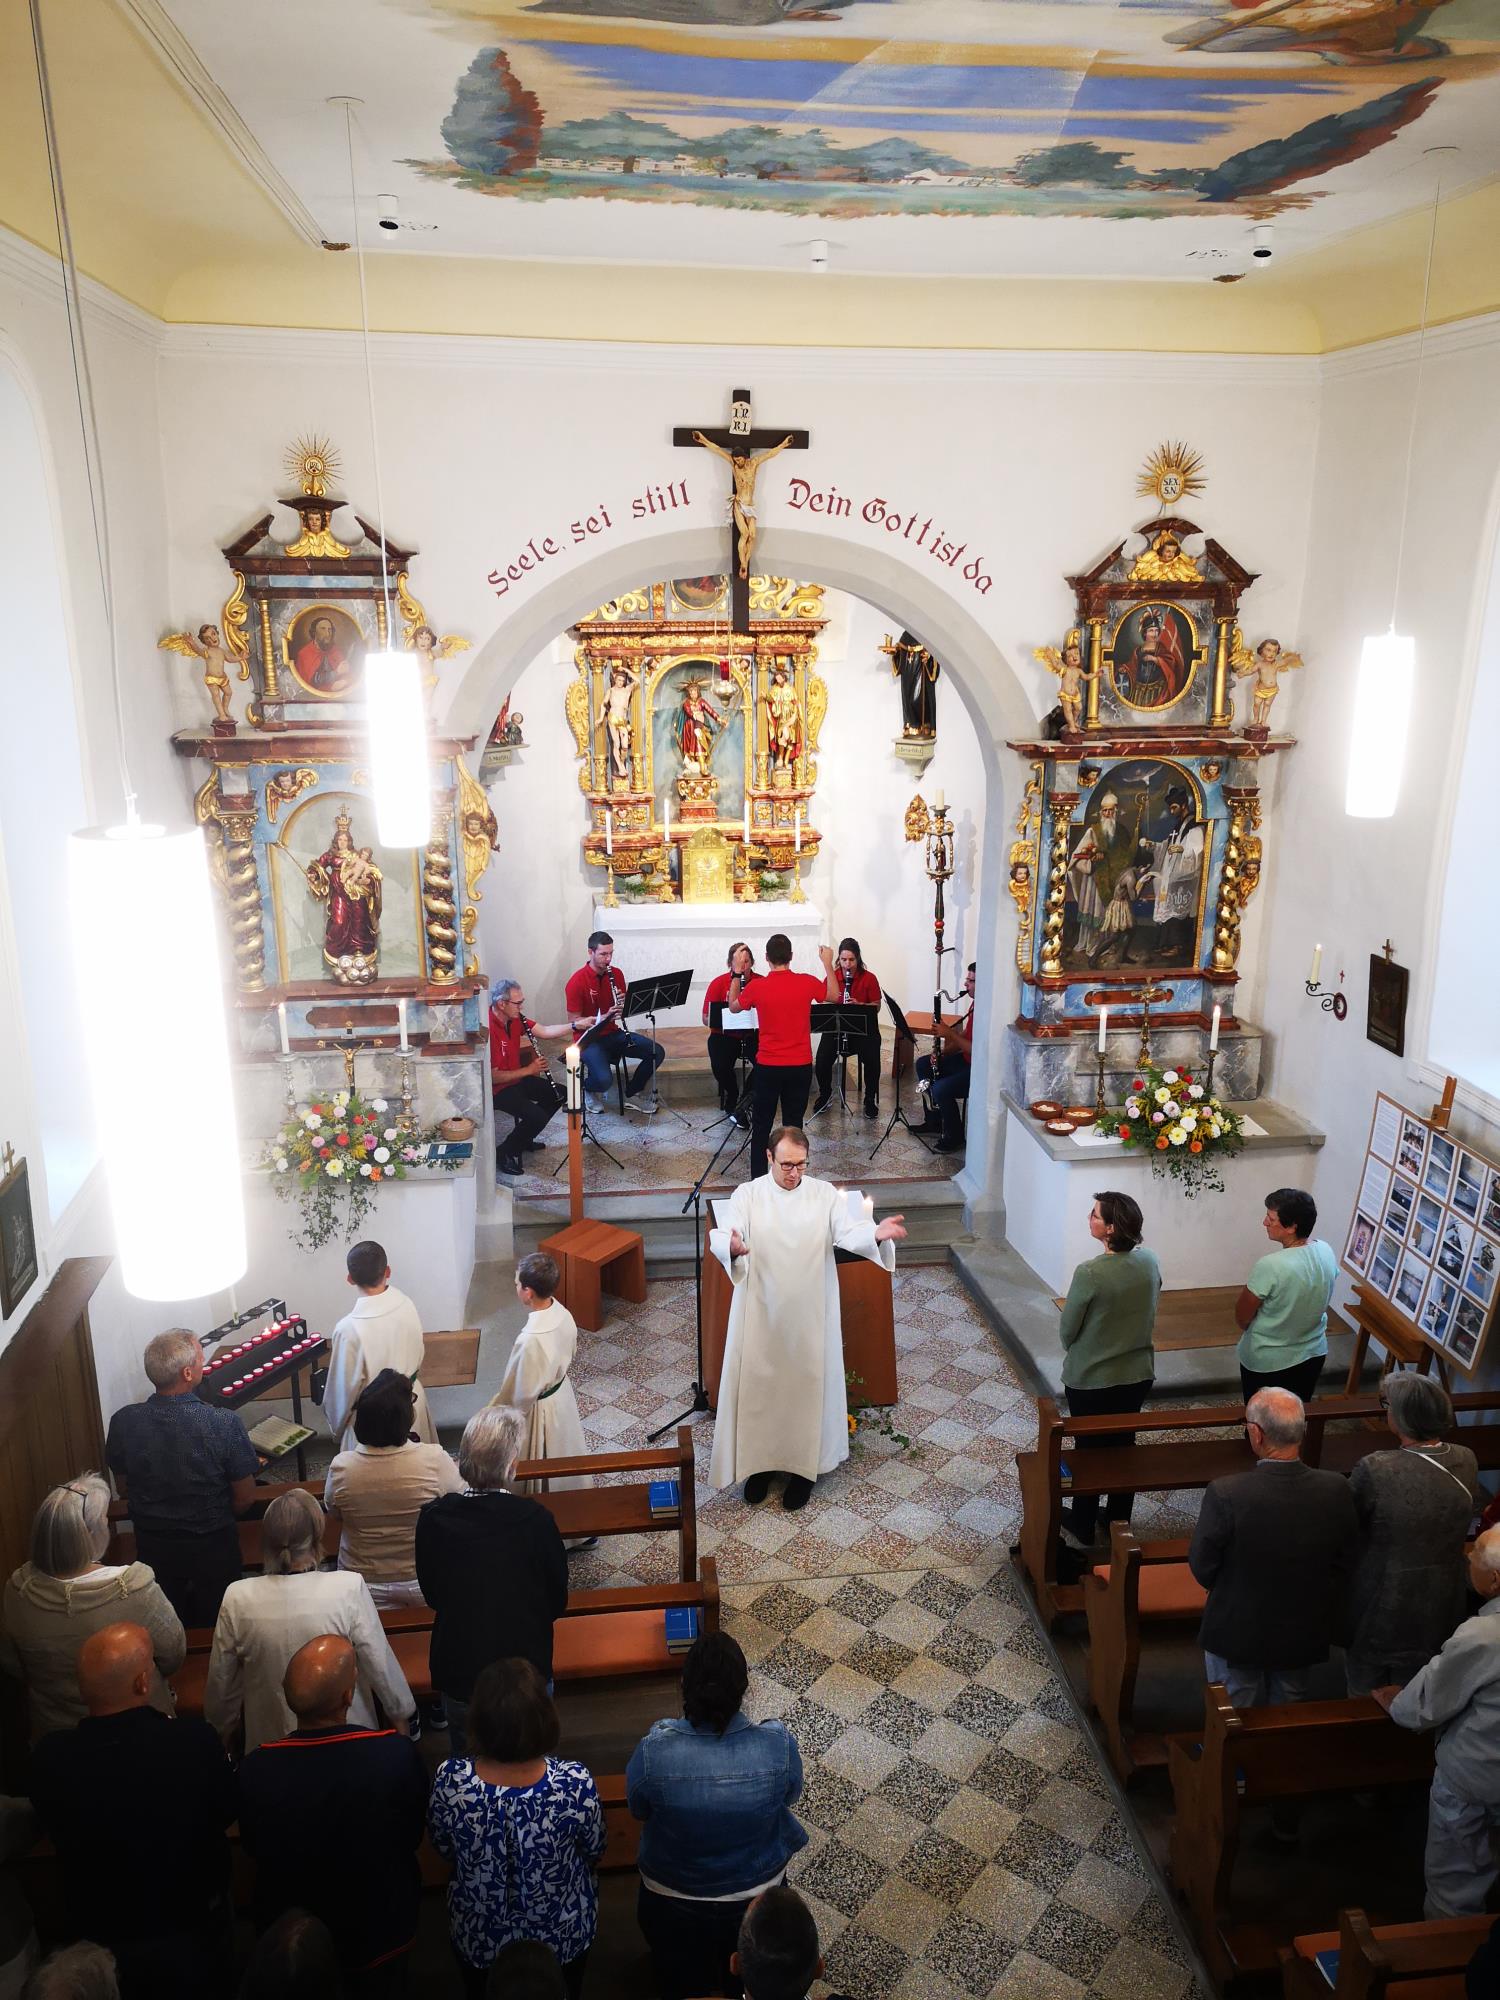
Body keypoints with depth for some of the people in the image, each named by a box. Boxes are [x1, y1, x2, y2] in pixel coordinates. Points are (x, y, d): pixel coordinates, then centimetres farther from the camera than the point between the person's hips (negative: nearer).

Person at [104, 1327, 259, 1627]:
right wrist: (214, 1519, 4)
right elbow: (245, 1499, -17)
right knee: (213, 1624, 23)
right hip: (213, 1547, -2)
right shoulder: (224, 1424, -30)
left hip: (152, 1546, 3)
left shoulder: (123, 1422, -20)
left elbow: (123, 1492, -2)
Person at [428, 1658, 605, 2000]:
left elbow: (444, 1850, -9)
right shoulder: (575, 1783, -33)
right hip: (562, 1934, 0)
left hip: (478, 1935, 1)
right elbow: (594, 1852, -12)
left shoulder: (450, 1781, -30)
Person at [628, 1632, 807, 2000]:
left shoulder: (653, 1752, -36)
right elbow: (790, 1798, -11)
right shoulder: (779, 1743, -34)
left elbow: (638, 1811, -13)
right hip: (758, 1892, 1)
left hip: (674, 1898, 0)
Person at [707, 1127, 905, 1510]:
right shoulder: (747, 1194, -6)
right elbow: (722, 1236, -19)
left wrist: (876, 1234, -36)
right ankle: (759, 1461, 30)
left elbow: (849, 1233, -14)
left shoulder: (826, 1194, -3)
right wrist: (730, 1245, -44)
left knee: (807, 1384, 9)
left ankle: (804, 1466, 26)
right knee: (759, 1384, 10)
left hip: (810, 1313, 0)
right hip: (761, 1312, 0)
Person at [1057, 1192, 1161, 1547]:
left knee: (1088, 1450, 15)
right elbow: (1150, 1315, 4)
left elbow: (1068, 1330, -15)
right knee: (1123, 1444, 22)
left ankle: (1083, 1525, 33)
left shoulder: (1090, 1273, -29)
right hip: (1138, 1373, 5)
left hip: (1091, 1379, -5)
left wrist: (1074, 1352, 6)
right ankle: (1118, 1520, 39)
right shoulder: (1150, 1261, -11)